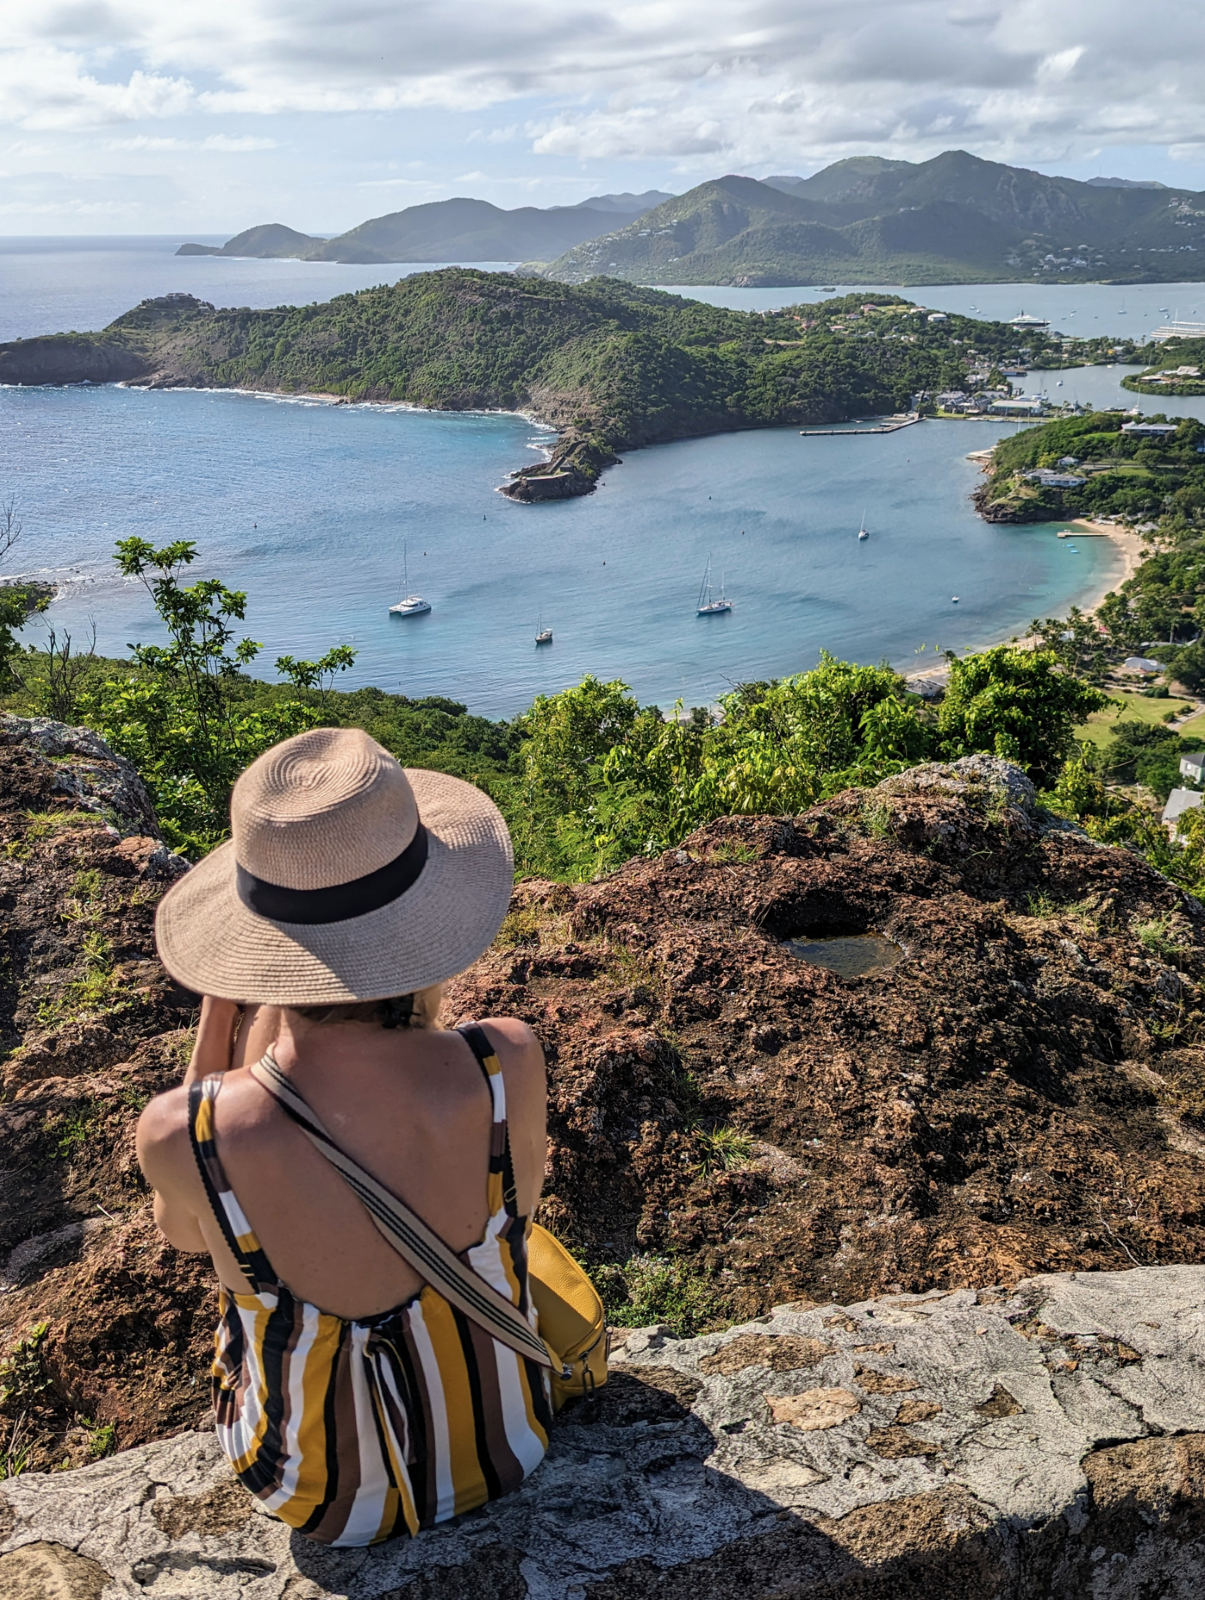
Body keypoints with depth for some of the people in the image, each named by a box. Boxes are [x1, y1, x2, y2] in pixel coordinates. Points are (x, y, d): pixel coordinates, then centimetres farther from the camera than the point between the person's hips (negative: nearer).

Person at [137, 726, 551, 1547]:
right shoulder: (504, 1066, -34)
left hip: (324, 1496, 0)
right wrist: (421, 1023, -10)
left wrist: (220, 1018, -12)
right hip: (504, 1449, 1)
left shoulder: (181, 1133, -35)